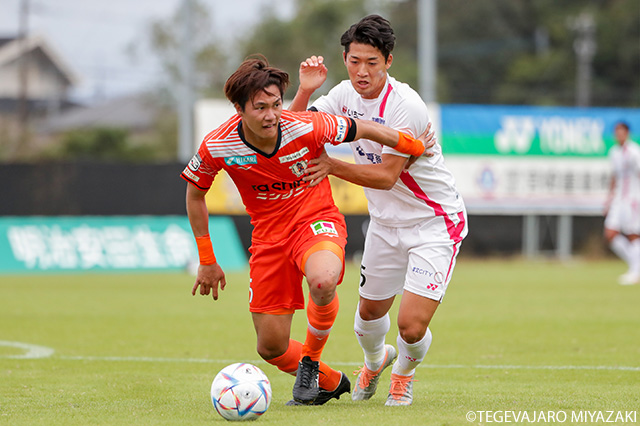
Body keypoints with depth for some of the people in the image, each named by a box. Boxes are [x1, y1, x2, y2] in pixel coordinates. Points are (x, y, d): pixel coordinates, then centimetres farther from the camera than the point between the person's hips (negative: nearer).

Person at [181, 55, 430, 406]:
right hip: (268, 236, 2)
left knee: (323, 280, -38)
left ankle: (311, 360, -8)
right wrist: (207, 261, 4)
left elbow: (362, 130, -5)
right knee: (270, 347, -2)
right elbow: (195, 194, 2)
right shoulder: (215, 147, -17)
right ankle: (330, 382, 30)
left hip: (317, 220, -2)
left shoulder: (306, 127, -22)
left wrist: (416, 147, 8)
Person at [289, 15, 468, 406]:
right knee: (369, 313, 17)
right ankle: (375, 360, 53)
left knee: (412, 326, -14)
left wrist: (332, 166, -30)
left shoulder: (406, 106, -26)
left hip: (435, 222, -6)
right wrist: (305, 90, -18)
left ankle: (403, 372, 22)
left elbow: (386, 176, -25)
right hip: (386, 222, 6)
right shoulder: (346, 95, -4)